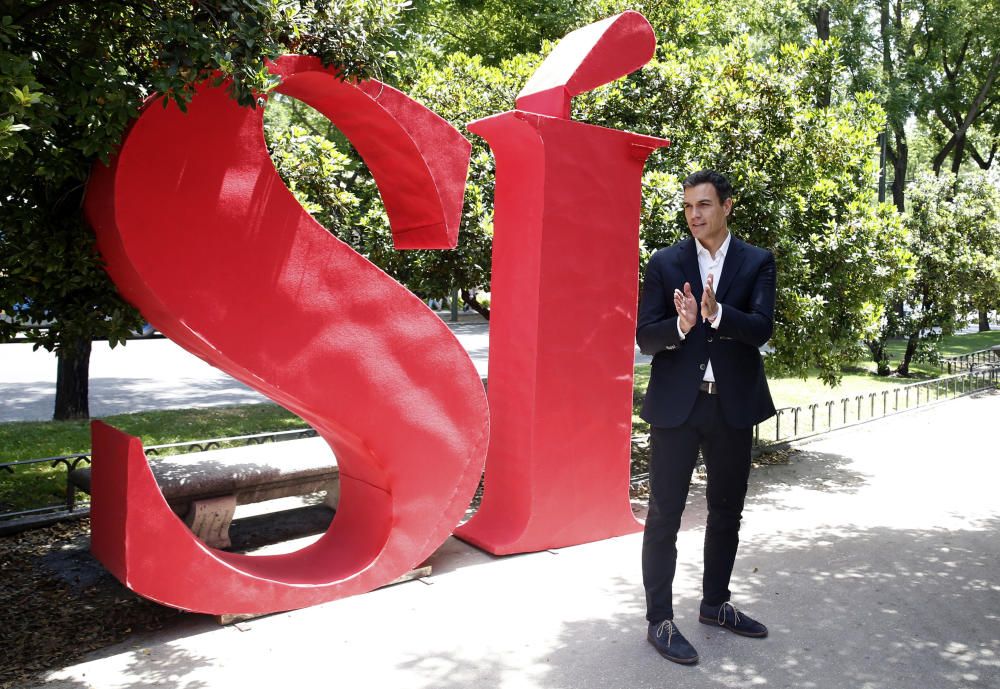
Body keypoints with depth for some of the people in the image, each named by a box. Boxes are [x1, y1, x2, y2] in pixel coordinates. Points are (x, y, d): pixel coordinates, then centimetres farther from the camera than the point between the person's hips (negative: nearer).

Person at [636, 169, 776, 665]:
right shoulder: (665, 263, 1)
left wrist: (717, 313, -29)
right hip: (676, 405, -2)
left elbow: (762, 328, -11)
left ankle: (715, 604, 35)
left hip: (733, 405, 2)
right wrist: (681, 325, -25)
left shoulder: (758, 262, 3)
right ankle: (660, 621, 14)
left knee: (726, 512, 16)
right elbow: (644, 336, -4)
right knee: (664, 515, 2)